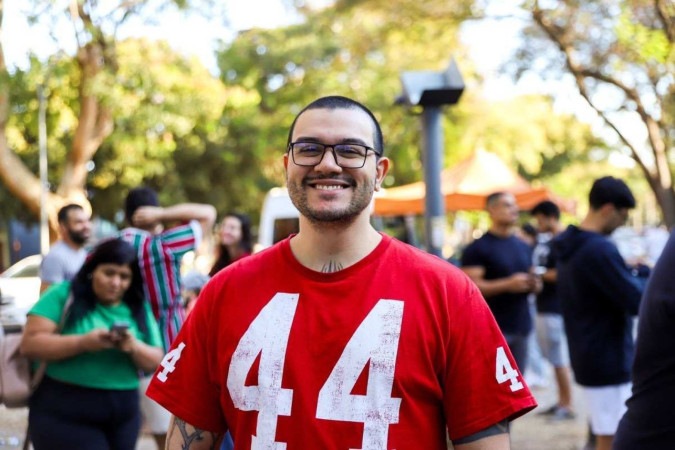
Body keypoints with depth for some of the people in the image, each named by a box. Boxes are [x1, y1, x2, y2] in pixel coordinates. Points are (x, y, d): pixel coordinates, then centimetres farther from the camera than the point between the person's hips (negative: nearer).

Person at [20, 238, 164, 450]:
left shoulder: (139, 308, 9)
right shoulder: (64, 295, -3)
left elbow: (156, 361, 8)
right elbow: (30, 343, -11)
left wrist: (134, 347, -14)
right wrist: (83, 343, -22)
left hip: (123, 413, 5)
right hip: (64, 413, -5)